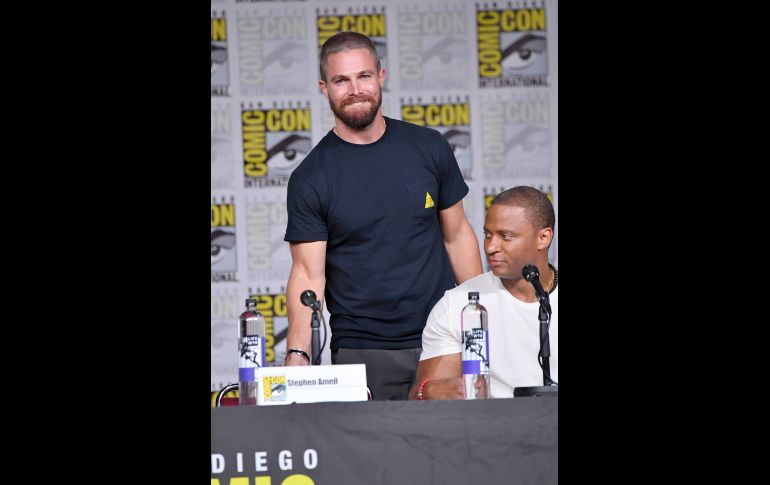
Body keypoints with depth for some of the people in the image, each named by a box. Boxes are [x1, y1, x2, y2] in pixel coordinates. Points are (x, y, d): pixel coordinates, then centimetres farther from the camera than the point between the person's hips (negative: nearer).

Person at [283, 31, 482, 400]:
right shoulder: (310, 178, -3)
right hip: (360, 355, -2)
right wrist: (298, 354, -22)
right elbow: (308, 274, -7)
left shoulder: (429, 148, 5)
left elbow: (457, 235, 11)